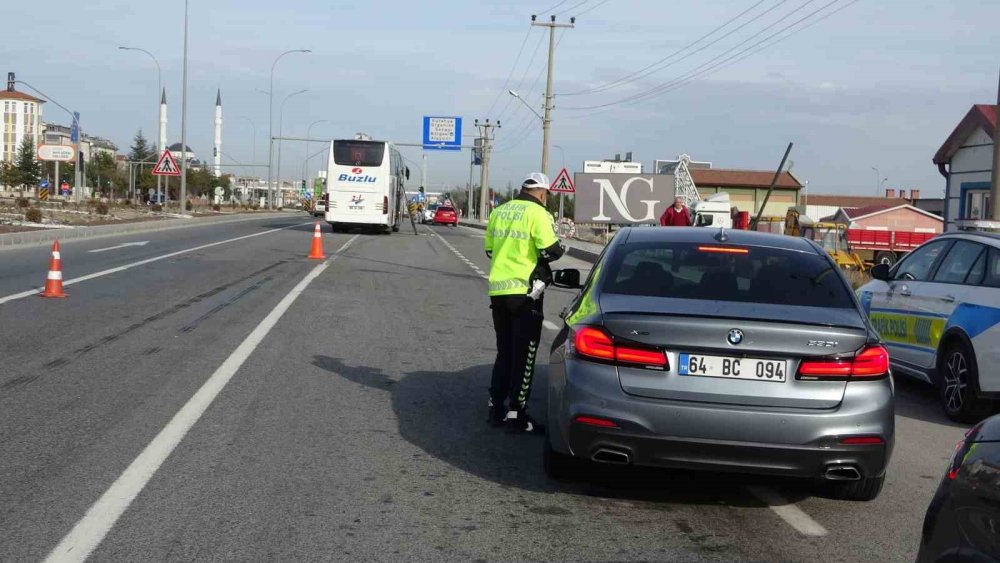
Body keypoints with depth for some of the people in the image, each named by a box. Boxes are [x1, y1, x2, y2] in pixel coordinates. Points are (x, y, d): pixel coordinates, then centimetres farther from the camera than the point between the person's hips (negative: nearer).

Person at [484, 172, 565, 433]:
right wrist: (560, 248, 4)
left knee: (504, 351, 17)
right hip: (524, 290, -7)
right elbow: (551, 251, -16)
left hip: (497, 290, 7)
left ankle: (496, 407, 19)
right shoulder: (537, 213, -10)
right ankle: (516, 414, 1)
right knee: (524, 355, 0)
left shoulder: (498, 212, 12)